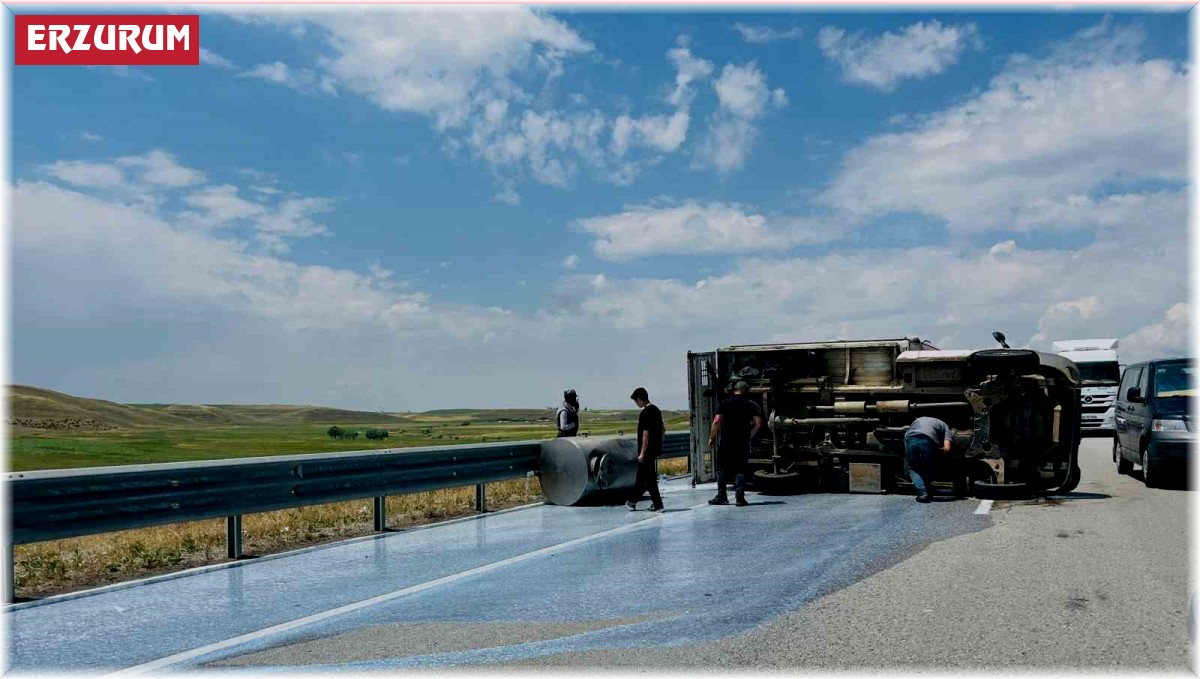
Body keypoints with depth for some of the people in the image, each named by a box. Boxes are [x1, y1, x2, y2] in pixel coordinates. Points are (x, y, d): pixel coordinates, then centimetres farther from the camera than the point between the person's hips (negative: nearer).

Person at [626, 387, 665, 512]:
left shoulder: (645, 413, -18)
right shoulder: (656, 410, 10)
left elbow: (646, 434, -20)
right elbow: (663, 428, 18)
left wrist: (642, 453, -18)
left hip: (648, 450, -10)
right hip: (656, 448, 10)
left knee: (649, 478, -2)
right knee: (641, 476, 15)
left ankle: (657, 504, 1)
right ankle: (632, 502, 23)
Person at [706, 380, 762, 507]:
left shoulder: (725, 403, 1)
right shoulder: (750, 405, 5)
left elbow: (716, 421, -6)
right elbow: (758, 423, 0)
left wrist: (711, 438, 0)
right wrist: (750, 436, 12)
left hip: (726, 443, -1)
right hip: (743, 443, 1)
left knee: (722, 469, 10)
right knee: (740, 470, 5)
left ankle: (721, 496, 9)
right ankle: (740, 497, -5)